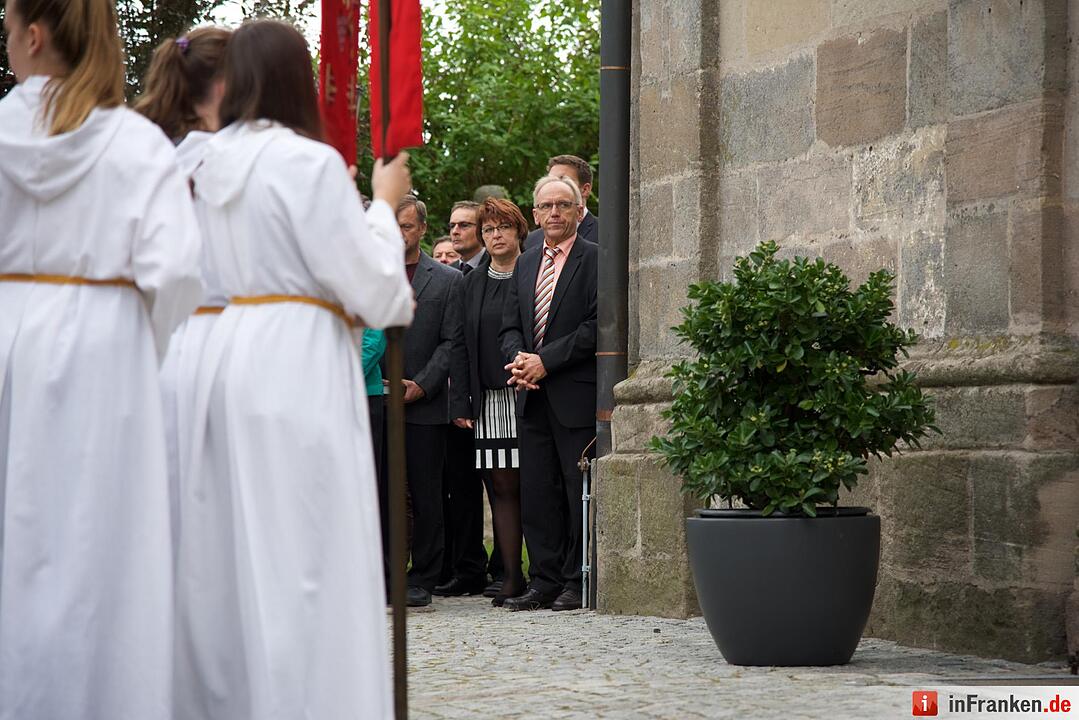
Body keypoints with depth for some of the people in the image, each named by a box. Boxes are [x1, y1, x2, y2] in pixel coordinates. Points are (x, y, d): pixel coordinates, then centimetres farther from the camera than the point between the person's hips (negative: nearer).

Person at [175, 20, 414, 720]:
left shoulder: (213, 163, 11)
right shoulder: (310, 162, -10)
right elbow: (367, 281, -7)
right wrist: (383, 204, 7)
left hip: (225, 355, 7)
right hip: (297, 364, -7)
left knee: (228, 552, 10)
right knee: (299, 557, -5)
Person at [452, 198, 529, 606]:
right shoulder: (473, 284, 15)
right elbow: (463, 344, 13)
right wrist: (462, 402, 6)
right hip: (490, 400, 4)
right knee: (502, 485, 1)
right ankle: (511, 577, 3)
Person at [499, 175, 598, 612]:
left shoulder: (595, 260, -4)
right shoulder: (526, 264, 18)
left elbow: (596, 326, -12)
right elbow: (510, 327, 17)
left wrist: (545, 361, -14)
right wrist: (518, 360, -5)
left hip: (576, 395, -6)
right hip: (533, 396, 7)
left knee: (580, 491, -3)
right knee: (536, 493, 7)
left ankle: (577, 582, 3)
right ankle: (545, 582, 12)